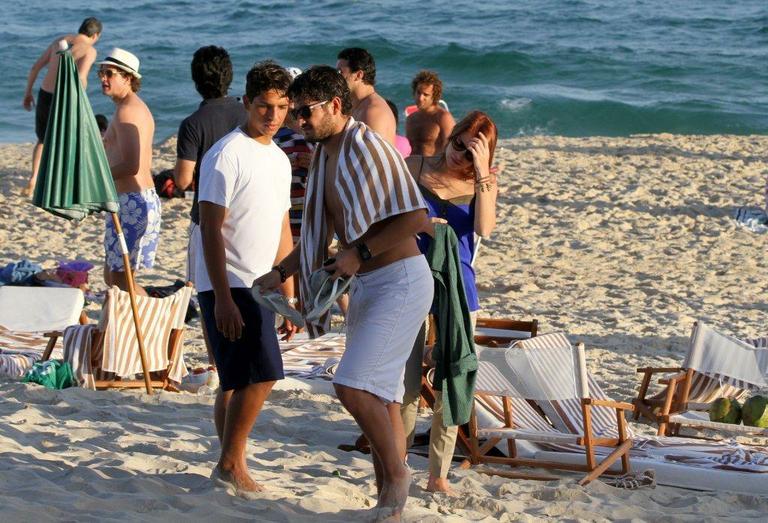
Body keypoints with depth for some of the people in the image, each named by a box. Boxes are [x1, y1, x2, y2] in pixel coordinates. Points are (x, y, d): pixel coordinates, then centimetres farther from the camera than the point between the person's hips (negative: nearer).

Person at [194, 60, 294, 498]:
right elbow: (211, 230, -16)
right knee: (261, 375, -15)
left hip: (259, 286, 8)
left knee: (239, 381, 11)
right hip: (228, 285, -8)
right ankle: (232, 462, -5)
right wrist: (222, 297, -21)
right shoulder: (227, 155, -12)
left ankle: (230, 466, 17)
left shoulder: (280, 159, 14)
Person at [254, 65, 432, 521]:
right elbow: (319, 234, 26)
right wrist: (281, 273, 19)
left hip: (400, 281, -10)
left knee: (354, 385, -18)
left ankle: (397, 473, 0)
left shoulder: (368, 147, -15)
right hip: (365, 285, 10)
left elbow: (416, 217, -21)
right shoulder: (324, 156, 14)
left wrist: (360, 254, -21)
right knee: (380, 395, 11)